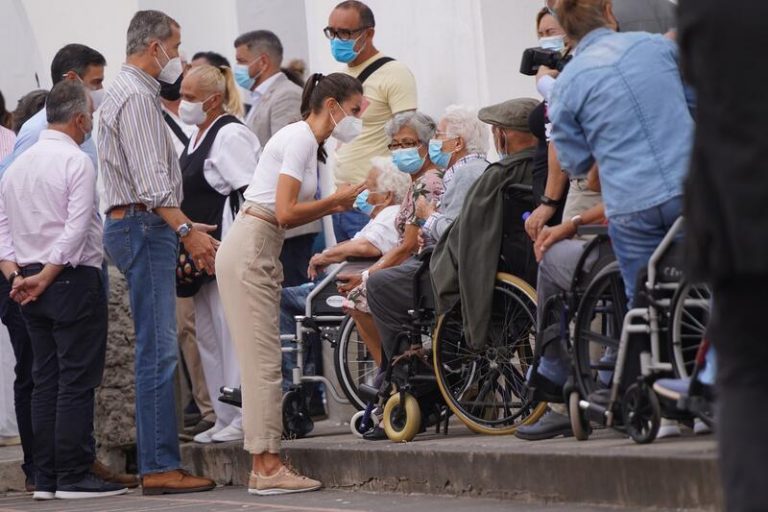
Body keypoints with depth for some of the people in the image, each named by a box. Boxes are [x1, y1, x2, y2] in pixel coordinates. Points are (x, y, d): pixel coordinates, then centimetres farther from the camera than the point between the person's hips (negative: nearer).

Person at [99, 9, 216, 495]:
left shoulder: (132, 92, 21)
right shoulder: (136, 96, -12)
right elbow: (150, 179, -21)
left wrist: (183, 228, 22)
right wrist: (185, 229, -24)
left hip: (144, 225, 11)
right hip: (145, 226, -11)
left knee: (157, 351, 10)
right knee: (158, 350, -11)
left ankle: (160, 463, 11)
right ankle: (160, 467, -12)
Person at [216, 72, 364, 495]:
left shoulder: (307, 139, 18)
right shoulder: (300, 138, -11)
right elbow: (285, 213, -18)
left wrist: (333, 206, 8)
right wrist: (335, 200, -5)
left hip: (259, 252, 10)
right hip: (249, 250, -10)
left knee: (261, 362, 7)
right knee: (263, 361, -10)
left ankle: (264, 467, 7)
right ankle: (268, 467, -10)